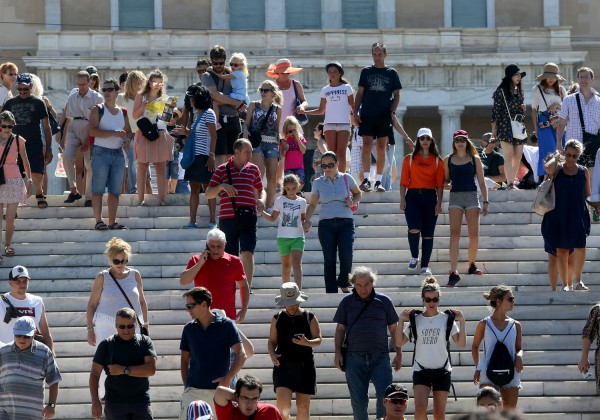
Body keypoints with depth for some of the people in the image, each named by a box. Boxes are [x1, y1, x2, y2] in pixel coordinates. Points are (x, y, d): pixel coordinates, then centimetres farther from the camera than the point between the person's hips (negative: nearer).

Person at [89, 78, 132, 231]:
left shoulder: (123, 112, 13)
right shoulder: (98, 110, -1)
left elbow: (128, 131, 25)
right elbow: (93, 131, -14)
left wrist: (127, 140, 1)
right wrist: (114, 133, -20)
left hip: (118, 153, 5)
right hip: (101, 152, -5)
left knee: (115, 191, 5)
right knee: (98, 189, -8)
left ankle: (112, 222, 8)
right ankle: (98, 221, -9)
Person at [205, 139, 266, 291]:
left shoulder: (253, 169, 13)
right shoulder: (222, 170, 6)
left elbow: (260, 190, 26)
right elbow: (208, 194, 5)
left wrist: (261, 200, 4)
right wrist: (221, 186, -14)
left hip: (248, 217, 1)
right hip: (227, 217, -1)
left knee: (247, 253, -13)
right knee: (230, 256, 4)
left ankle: (248, 287, -16)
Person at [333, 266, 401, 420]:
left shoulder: (384, 301, 6)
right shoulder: (347, 302, 8)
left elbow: (393, 329, 11)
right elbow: (340, 329, 11)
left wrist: (399, 353, 8)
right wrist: (338, 353, 3)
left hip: (380, 357, -1)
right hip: (355, 358, 1)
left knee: (385, 396, -9)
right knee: (358, 401, 2)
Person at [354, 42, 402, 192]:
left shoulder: (391, 73, 7)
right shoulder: (366, 71, 9)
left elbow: (396, 95, 8)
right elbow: (360, 93, 9)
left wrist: (392, 112, -5)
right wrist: (355, 112, 0)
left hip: (384, 116, 0)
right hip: (367, 115, 0)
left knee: (381, 149, 2)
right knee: (367, 147, -10)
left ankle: (378, 181, 6)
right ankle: (366, 179, -15)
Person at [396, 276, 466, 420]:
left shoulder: (447, 319, 1)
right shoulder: (415, 319, 3)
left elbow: (461, 343, -4)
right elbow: (399, 342, 3)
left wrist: (461, 322, -11)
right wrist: (401, 321, -5)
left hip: (442, 371, 0)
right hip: (421, 370, 0)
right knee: (420, 407, -18)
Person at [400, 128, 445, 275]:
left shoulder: (437, 161, 8)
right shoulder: (409, 159, 7)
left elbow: (440, 184, 6)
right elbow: (403, 181, 5)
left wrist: (439, 203, -1)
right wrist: (402, 200, -4)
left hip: (430, 197, 1)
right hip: (413, 196, -1)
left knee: (428, 233, 0)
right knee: (414, 228, -19)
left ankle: (425, 266, 7)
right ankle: (414, 257, 5)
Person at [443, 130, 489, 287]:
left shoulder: (474, 159, 7)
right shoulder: (448, 160, 9)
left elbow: (482, 182, 7)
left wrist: (486, 201, 0)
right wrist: (447, 185, -8)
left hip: (471, 196, 0)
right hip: (455, 196, 0)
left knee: (474, 234, -1)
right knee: (455, 233, -11)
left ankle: (472, 265, 21)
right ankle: (453, 272, -18)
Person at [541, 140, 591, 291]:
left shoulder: (584, 171, 9)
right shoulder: (558, 169, 3)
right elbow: (548, 168, -21)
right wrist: (556, 157, -6)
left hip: (578, 215, 1)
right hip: (558, 215, -1)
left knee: (579, 247, -14)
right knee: (561, 250, -2)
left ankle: (577, 281, -3)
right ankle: (565, 285, 1)